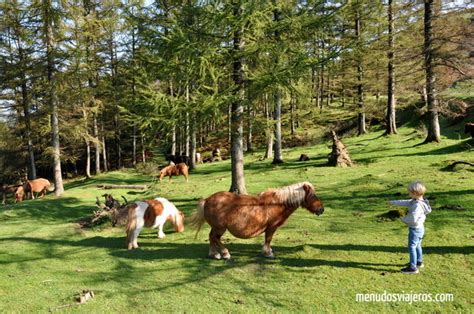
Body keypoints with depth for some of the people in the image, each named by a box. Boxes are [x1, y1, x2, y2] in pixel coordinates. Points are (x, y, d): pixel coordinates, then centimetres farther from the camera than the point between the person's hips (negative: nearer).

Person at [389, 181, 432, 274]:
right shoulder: (415, 201, 1)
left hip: (415, 229, -10)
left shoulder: (417, 205, -29)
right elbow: (405, 202, 14)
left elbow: (413, 219, -31)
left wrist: (403, 219, -14)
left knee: (412, 247, -2)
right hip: (419, 228, 10)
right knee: (417, 246, 24)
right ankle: (419, 262, 40)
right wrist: (393, 202, 19)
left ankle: (413, 267, 4)